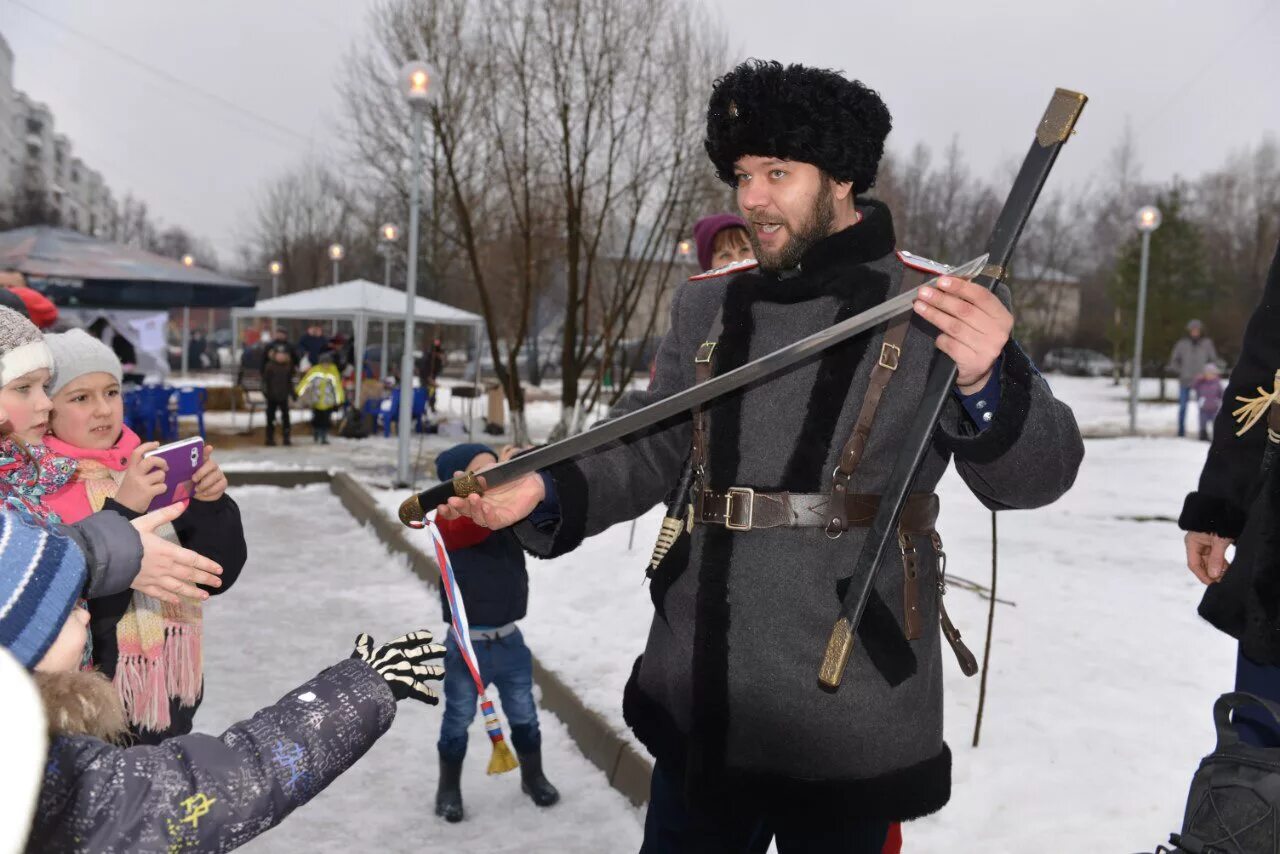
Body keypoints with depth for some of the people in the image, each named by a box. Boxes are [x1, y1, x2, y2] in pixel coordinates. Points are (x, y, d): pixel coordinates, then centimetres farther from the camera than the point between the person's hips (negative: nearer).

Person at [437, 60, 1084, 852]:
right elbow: (650, 450, 6)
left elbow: (1035, 474, -13)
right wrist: (547, 491, -13)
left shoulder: (941, 309, -8)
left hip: (847, 723, -4)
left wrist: (987, 388, -35)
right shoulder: (704, 308, 6)